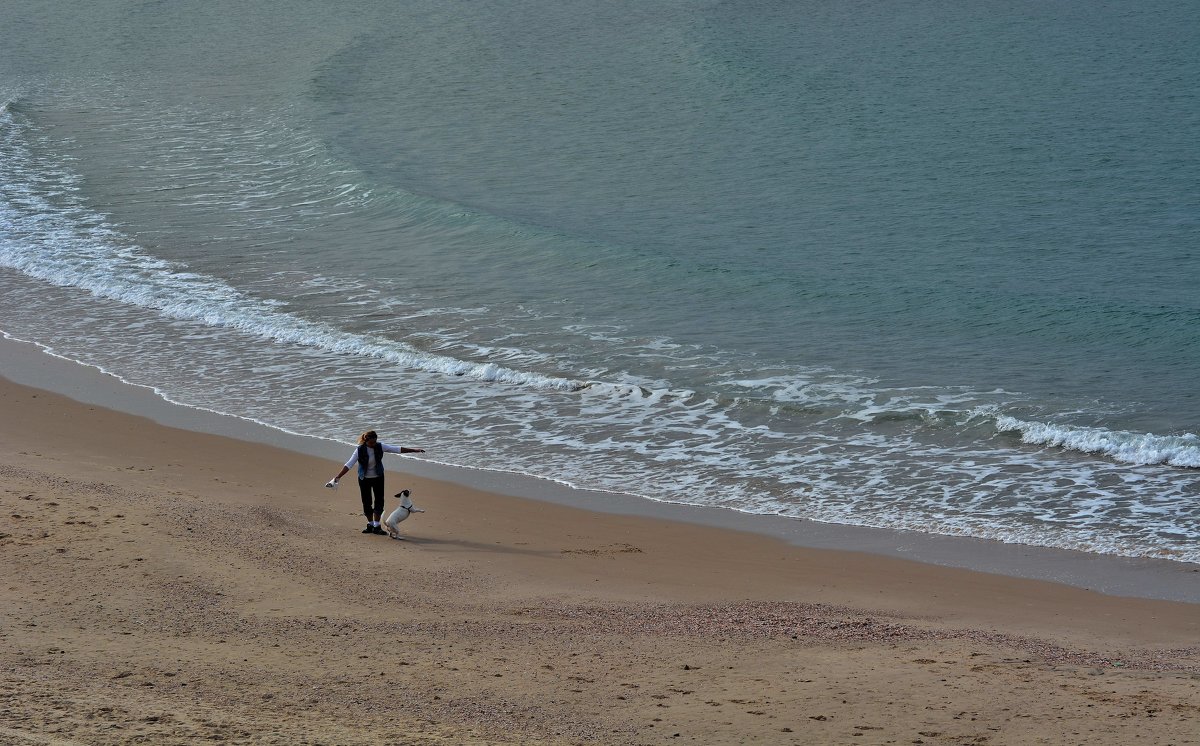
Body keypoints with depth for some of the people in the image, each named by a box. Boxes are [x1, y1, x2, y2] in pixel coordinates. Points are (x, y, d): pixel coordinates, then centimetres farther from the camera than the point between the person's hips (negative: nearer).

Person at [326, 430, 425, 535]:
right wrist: (337, 478, -27)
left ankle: (376, 526, -3)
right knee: (367, 502, 3)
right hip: (364, 479, -1)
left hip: (378, 478, 1)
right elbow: (349, 465, -20)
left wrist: (414, 450, -7)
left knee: (379, 501, -6)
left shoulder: (380, 447, -10)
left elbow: (397, 449, -6)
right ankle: (370, 524, 19)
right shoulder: (360, 450, -17)